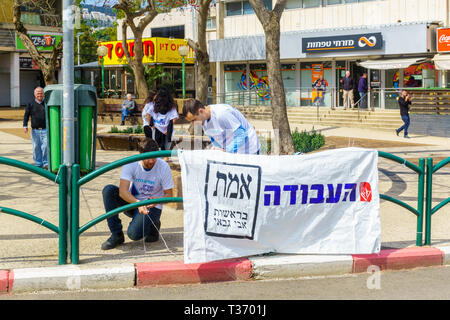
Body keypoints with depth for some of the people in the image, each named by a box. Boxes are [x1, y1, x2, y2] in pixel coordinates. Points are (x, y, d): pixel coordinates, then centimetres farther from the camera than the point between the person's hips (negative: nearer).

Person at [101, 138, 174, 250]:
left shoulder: (164, 167, -17)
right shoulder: (131, 164, -16)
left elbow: (169, 195, -11)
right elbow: (123, 191, -26)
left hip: (151, 206, -3)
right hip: (131, 202, 3)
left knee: (134, 233, -30)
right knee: (108, 190, -24)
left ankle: (153, 226, 8)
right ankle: (116, 235, -16)